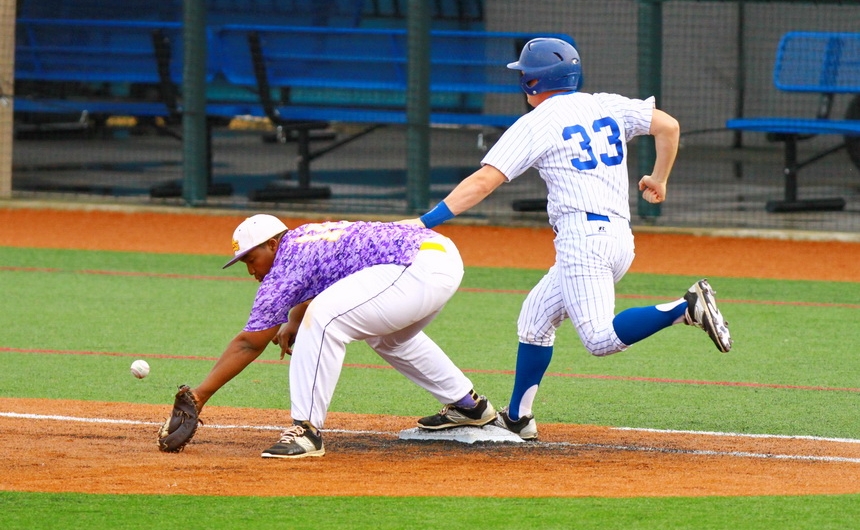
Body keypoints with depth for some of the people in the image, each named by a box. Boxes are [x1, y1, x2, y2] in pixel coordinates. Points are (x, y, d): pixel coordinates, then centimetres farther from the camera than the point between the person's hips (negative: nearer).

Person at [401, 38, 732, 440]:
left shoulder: (535, 124, -2)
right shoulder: (609, 106, 15)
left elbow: (484, 181, -9)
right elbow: (668, 125, 9)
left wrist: (427, 221, -10)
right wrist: (658, 181, 24)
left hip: (583, 236, -8)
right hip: (620, 237, 8)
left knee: (602, 339, -17)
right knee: (535, 319, 18)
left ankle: (689, 308, -30)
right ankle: (516, 419, 18)